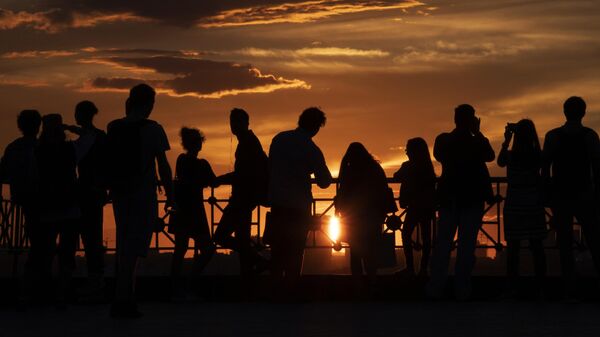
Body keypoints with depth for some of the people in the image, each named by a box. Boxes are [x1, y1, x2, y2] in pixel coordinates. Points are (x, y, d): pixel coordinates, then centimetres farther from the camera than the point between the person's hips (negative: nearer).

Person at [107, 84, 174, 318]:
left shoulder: (113, 128, 6)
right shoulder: (152, 129, -7)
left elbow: (108, 162, 6)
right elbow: (163, 165, -7)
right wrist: (170, 195, -1)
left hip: (120, 193, 5)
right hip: (143, 193, -5)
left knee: (123, 246, 15)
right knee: (133, 248, -5)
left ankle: (125, 299, 20)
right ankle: (123, 301, -12)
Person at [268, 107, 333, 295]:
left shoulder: (279, 139, 1)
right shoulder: (311, 149, -14)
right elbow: (324, 182, -10)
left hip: (277, 202, 4)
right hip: (298, 206, -4)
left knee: (278, 247, 13)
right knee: (295, 251, 5)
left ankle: (275, 285, 15)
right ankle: (290, 287, 5)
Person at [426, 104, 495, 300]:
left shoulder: (443, 140, -2)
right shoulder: (476, 142, -10)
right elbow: (490, 156, 5)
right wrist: (477, 133, 1)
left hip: (449, 198, 3)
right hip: (472, 198, -3)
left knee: (443, 244, 7)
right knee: (467, 244, 0)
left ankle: (435, 289, 3)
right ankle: (462, 290, -3)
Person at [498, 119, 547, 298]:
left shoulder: (510, 155, -10)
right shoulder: (538, 155, -5)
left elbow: (500, 162, 8)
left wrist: (506, 141, 12)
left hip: (514, 204, -1)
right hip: (534, 203, 1)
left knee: (513, 246, 3)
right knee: (537, 246, 6)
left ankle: (512, 288, 1)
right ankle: (540, 288, 5)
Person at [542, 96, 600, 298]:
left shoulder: (552, 136, 0)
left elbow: (545, 168, -2)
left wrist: (548, 193, 6)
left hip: (560, 196, 1)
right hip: (583, 195, -1)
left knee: (565, 244, 4)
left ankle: (570, 289, -1)